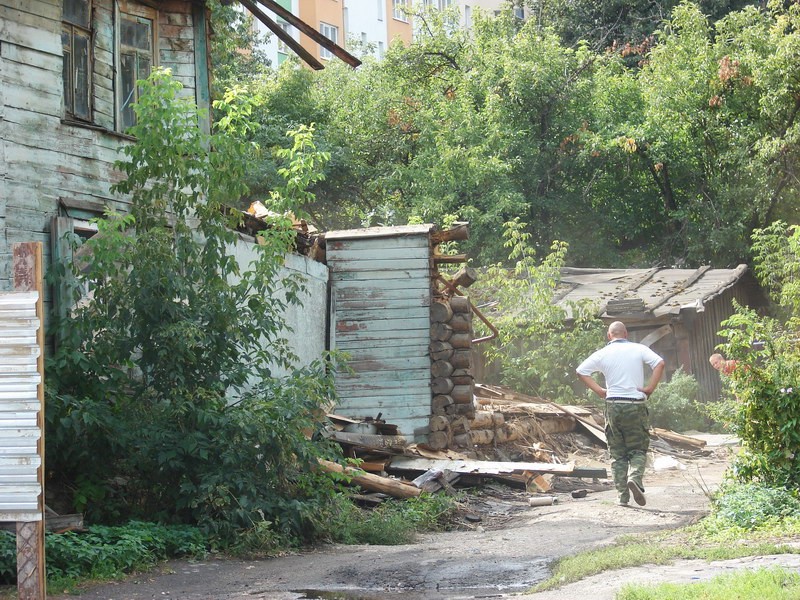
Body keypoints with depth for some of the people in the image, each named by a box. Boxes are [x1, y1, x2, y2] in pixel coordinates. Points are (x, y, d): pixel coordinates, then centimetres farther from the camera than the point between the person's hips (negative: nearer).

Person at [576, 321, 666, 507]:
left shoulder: (603, 353, 4)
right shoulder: (638, 349, 1)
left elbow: (580, 371, 0)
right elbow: (660, 363, -12)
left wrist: (599, 390, 5)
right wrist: (650, 388, -7)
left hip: (613, 405, 1)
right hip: (635, 405, -1)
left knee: (618, 453, 9)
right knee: (638, 449, 6)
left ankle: (623, 495, 3)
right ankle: (635, 477, -22)